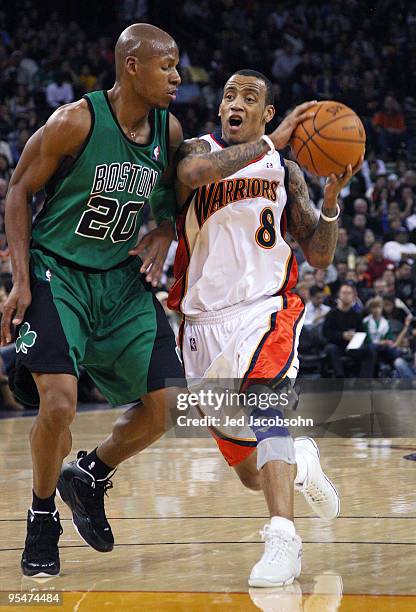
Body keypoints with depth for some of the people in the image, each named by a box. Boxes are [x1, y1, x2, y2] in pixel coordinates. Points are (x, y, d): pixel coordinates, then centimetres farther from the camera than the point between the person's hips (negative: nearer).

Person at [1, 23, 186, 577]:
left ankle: (91, 479, 26)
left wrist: (160, 240, -6)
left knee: (164, 406, -1)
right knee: (58, 403, -21)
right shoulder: (75, 122, -18)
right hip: (58, 273, -6)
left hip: (124, 277, 6)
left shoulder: (169, 131, -1)